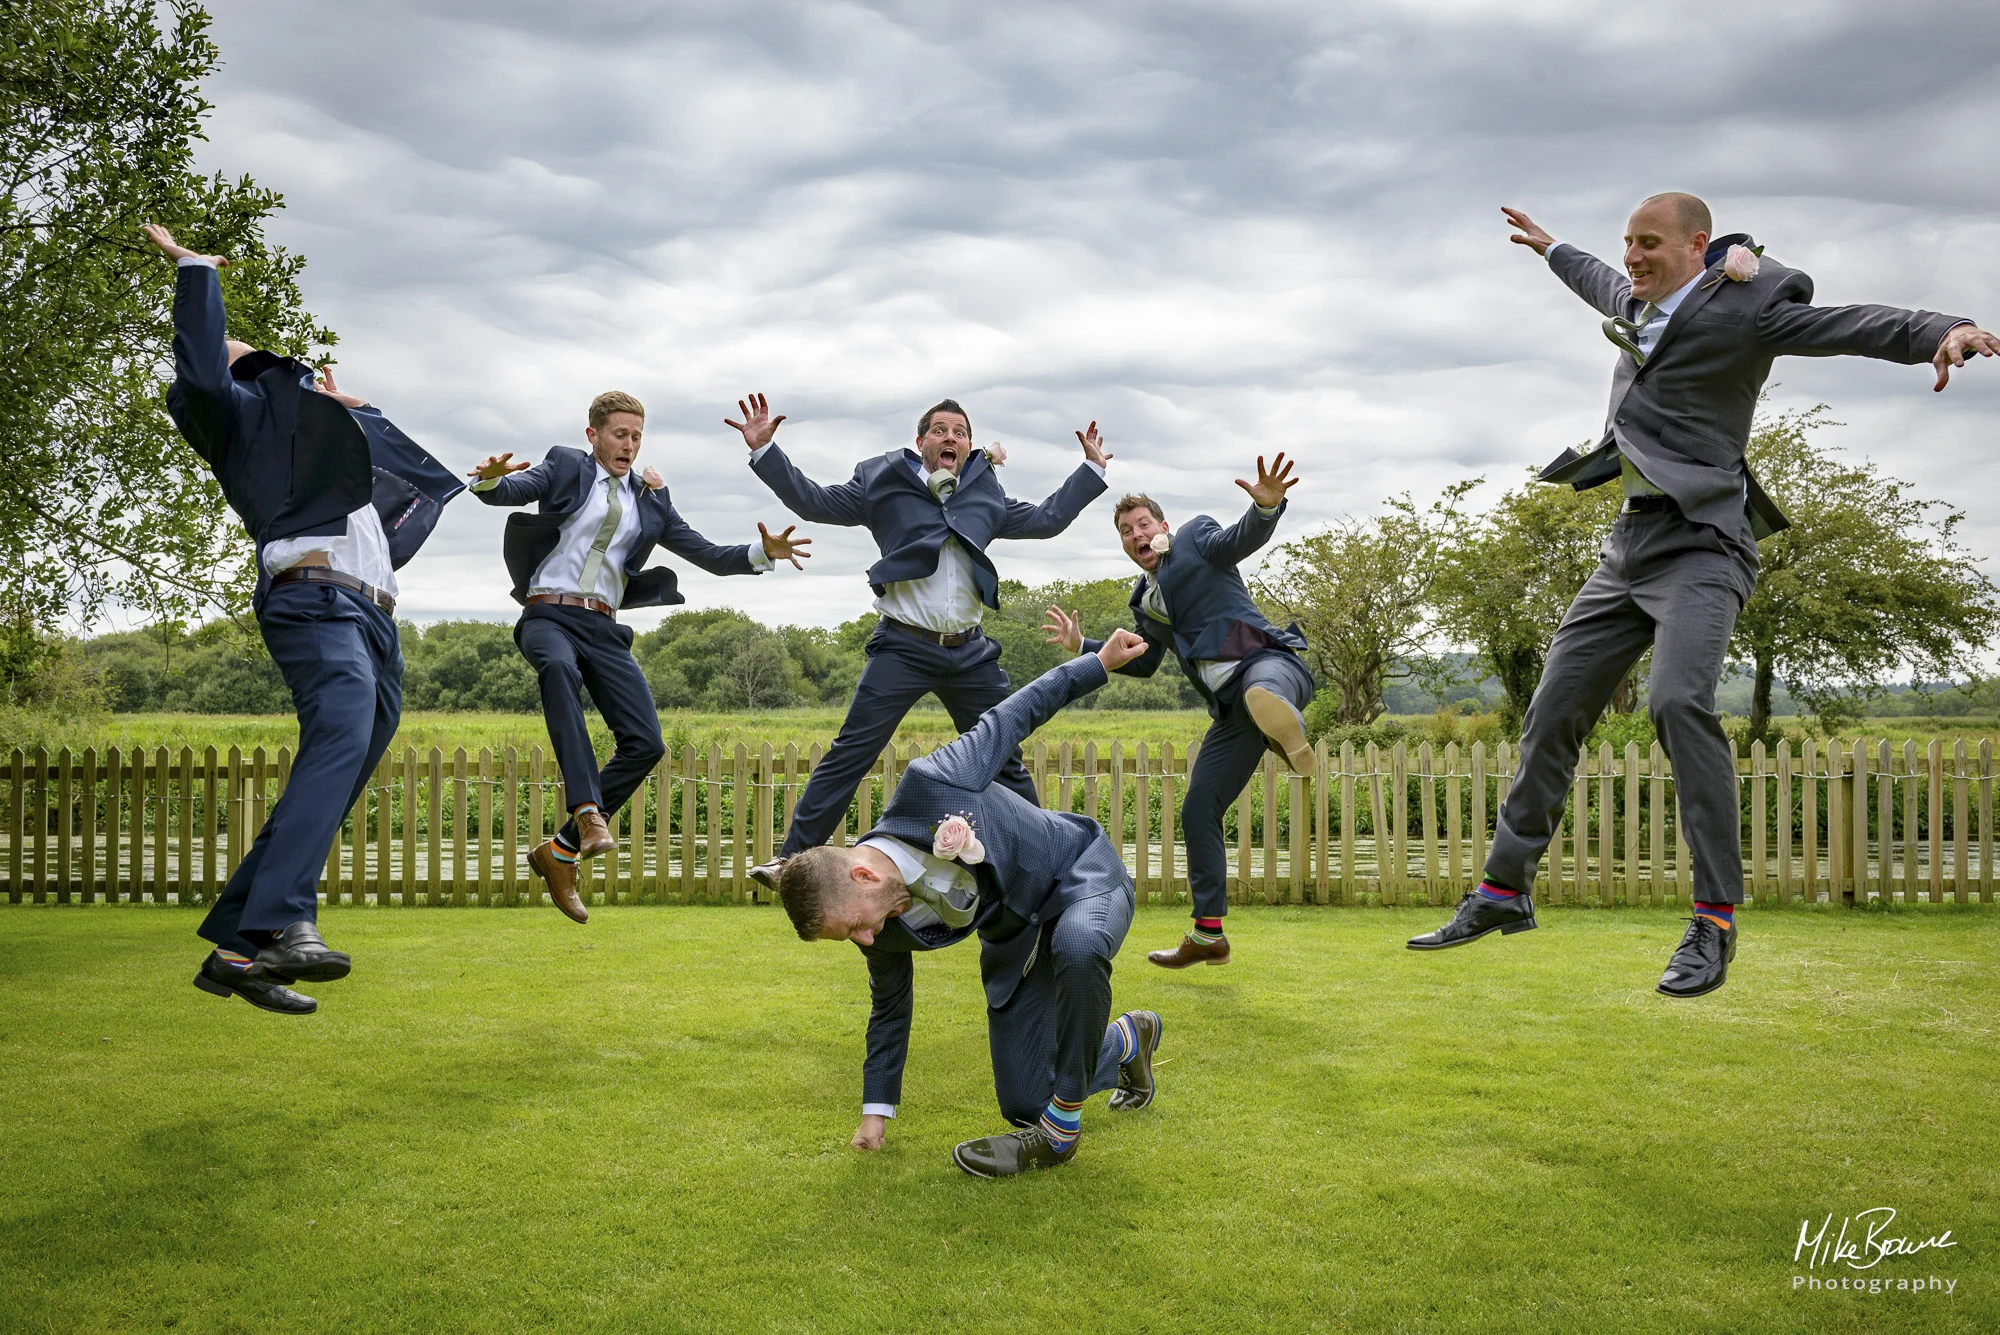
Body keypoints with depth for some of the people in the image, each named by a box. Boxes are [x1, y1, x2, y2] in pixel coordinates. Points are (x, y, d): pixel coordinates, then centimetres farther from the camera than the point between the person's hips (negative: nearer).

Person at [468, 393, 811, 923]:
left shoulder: (650, 501, 18)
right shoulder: (565, 469, 9)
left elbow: (709, 556, 16)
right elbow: (503, 493, -5)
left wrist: (763, 552, -3)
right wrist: (491, 477, -31)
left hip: (602, 626, 4)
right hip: (549, 614, -4)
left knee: (645, 743, -12)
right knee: (559, 668, -40)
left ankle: (561, 852, -1)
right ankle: (588, 813, -48)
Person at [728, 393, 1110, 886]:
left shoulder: (986, 496, 16)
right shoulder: (884, 484, 5)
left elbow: (1047, 519, 26)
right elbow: (814, 502, 4)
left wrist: (1092, 468, 28)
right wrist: (764, 450, -5)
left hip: (970, 653, 4)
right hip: (903, 647, -4)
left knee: (1006, 760, 11)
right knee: (850, 753, -9)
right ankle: (792, 859, -5)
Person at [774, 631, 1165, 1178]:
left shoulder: (929, 783, -36)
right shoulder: (884, 931, -18)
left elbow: (1012, 716, -20)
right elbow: (889, 1006, 3)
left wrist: (1099, 662, -10)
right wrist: (876, 1107, 7)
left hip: (1081, 872, -5)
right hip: (1016, 938, 5)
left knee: (1077, 949, -42)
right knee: (1023, 1104, 1)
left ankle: (1059, 1131, -22)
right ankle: (1126, 1040, 30)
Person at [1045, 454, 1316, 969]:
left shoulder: (1196, 537, 8)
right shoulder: (1145, 599, 24)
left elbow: (1243, 538, -14)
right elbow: (1143, 662, 36)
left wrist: (1266, 505, -36)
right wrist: (1082, 646, 28)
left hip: (1269, 661, -6)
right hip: (1230, 708, 6)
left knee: (1261, 690, -44)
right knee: (1198, 809, 5)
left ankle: (1287, 731, -78)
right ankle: (1207, 935, 12)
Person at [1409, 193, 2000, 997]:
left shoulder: (1742, 308, -6)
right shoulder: (1641, 302, 16)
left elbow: (1852, 325, -20)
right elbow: (1606, 286, 40)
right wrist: (1551, 250, 56)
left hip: (1700, 545, -8)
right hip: (1629, 546, 8)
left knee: (1678, 701, -28)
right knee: (1553, 713, 7)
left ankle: (1714, 923, -21)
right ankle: (1504, 893, 18)